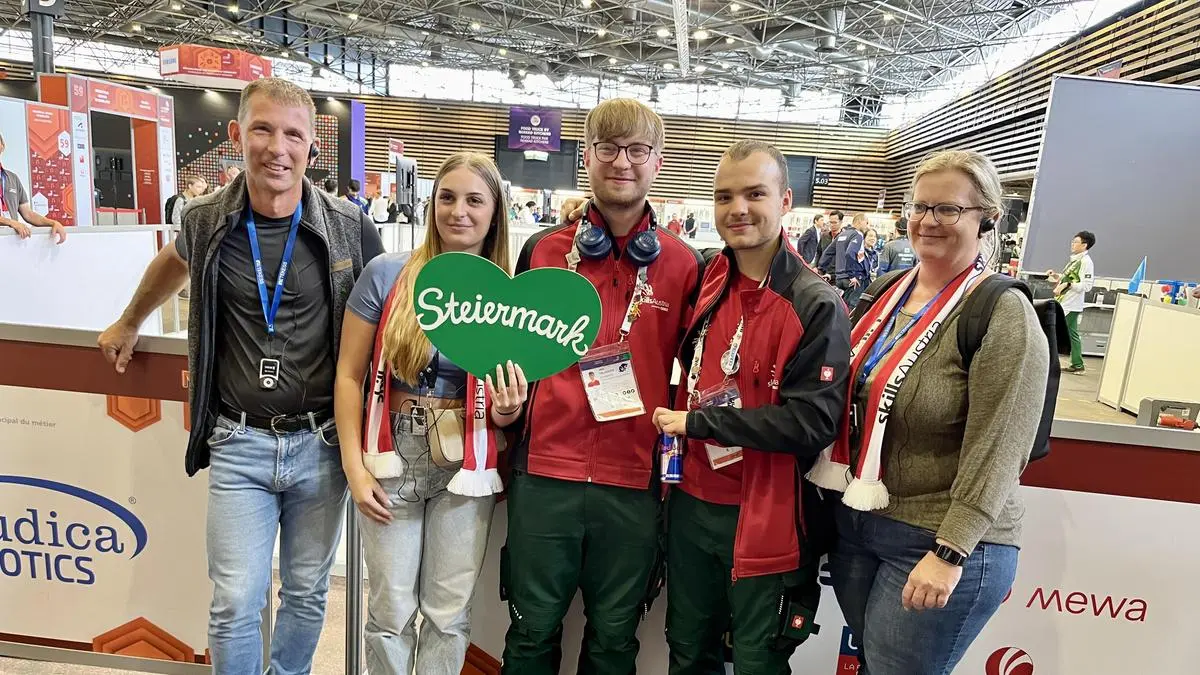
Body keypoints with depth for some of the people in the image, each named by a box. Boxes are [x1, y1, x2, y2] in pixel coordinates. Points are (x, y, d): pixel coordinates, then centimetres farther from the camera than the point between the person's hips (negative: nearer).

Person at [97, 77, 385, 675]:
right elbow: (175, 261, 22)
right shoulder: (206, 220, -2)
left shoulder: (348, 228, -8)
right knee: (234, 604, 3)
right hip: (239, 444, 1)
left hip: (321, 442, 0)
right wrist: (128, 322, 37)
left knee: (307, 594, 15)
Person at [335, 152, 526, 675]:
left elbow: (508, 410, 8)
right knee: (392, 611, 10)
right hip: (393, 455, -1)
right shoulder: (387, 274, -5)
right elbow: (349, 376, -2)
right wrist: (355, 468, -7)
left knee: (449, 613, 12)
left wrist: (507, 411, -14)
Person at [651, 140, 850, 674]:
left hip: (766, 517, -5)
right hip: (691, 505, 6)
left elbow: (813, 421, -21)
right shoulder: (707, 282, 4)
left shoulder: (817, 306, -14)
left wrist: (696, 422, -17)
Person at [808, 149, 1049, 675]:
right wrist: (842, 502, 14)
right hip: (853, 523, 6)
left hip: (940, 544, -6)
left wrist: (950, 553, -22)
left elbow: (997, 450, -19)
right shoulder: (888, 292, 7)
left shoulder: (1003, 313, -14)